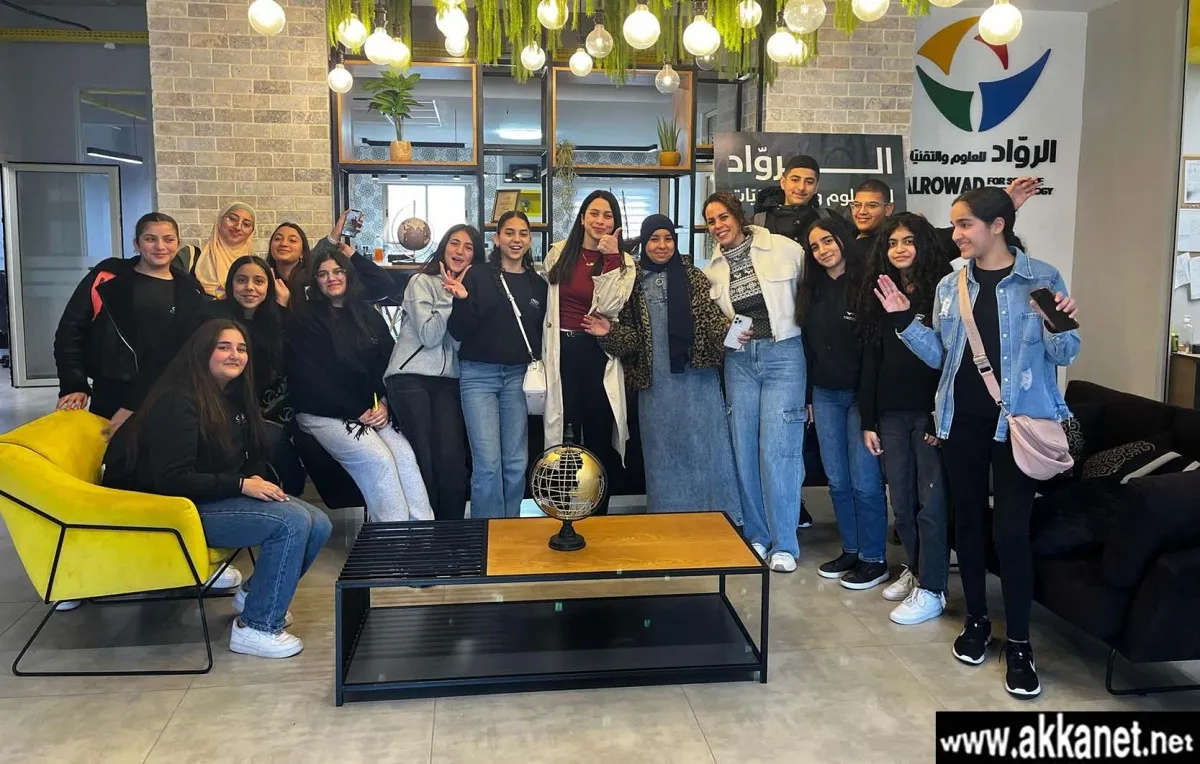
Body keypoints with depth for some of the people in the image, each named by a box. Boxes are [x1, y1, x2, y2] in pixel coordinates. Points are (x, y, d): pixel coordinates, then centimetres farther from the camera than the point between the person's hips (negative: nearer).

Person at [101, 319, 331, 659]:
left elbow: (249, 460, 15)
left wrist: (261, 483, -7)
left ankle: (255, 593, 15)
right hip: (183, 509, -8)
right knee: (292, 522, -25)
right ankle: (255, 628, -13)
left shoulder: (234, 397, 10)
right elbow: (172, 481, -23)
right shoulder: (178, 400, -17)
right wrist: (241, 484, -25)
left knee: (318, 525, -7)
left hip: (222, 496, 9)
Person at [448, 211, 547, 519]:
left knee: (517, 463, 6)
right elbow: (459, 332, -6)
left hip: (518, 377, 4)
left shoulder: (537, 284, 9)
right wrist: (461, 299, -21)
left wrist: (537, 359, 0)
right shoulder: (477, 277, -2)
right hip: (479, 375, -3)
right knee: (488, 464, -9)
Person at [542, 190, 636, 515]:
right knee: (565, 437, 5)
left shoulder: (624, 262, 2)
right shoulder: (559, 253, 6)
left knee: (599, 436, 5)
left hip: (597, 354, -1)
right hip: (561, 352, 1)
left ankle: (598, 516, 19)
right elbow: (545, 302, 12)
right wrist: (547, 351, 9)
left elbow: (609, 306, -13)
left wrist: (610, 257, -15)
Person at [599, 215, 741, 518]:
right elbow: (629, 333, 5)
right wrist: (608, 332, -15)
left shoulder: (694, 278, 6)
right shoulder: (633, 282, 7)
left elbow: (712, 320, -2)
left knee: (705, 448, 1)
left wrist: (731, 331, -22)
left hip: (697, 379, -1)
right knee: (663, 454, 7)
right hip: (656, 382, 1)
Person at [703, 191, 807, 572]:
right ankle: (756, 535, 21)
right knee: (744, 448, 6)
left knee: (777, 449, -8)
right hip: (739, 359, 4)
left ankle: (784, 543, 4)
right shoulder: (713, 269, 9)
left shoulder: (784, 248, -4)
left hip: (783, 354, -4)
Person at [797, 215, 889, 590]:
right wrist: (808, 396, 12)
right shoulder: (811, 290, 10)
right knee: (837, 480, 11)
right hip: (824, 395, 6)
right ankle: (851, 550, 24)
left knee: (864, 481, -1)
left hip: (860, 394, -6)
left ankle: (874, 558, 12)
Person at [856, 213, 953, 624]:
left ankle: (931, 590, 8)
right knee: (901, 501, 10)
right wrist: (868, 421, 7)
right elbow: (871, 362, 10)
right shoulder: (879, 295, 11)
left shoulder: (941, 291, -3)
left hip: (930, 412, -4)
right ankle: (915, 570, 27)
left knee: (931, 501, -1)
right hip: (891, 414, 5)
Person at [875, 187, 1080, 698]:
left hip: (1019, 421, -4)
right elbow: (938, 355, 10)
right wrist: (904, 320, -1)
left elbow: (1063, 355, -3)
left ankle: (1019, 643, 11)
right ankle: (976, 620, 29)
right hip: (962, 421, 4)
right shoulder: (950, 286, 7)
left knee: (1010, 531, -4)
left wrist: (1059, 325, -23)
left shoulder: (1042, 279, -5)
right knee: (968, 521, 12)